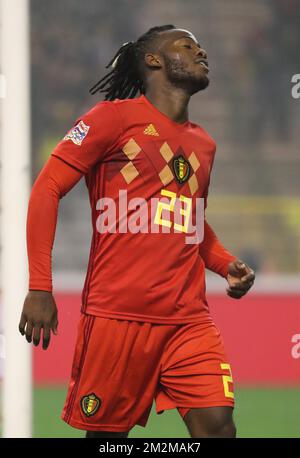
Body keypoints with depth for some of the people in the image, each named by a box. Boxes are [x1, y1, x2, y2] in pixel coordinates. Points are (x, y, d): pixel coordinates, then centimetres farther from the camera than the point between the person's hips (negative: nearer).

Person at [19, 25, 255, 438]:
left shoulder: (203, 144, 18)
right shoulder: (115, 117, 0)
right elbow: (47, 189, -5)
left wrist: (228, 265, 13)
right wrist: (40, 288, -13)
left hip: (189, 320, 5)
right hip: (117, 312, -5)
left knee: (217, 426, -11)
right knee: (105, 433, 2)